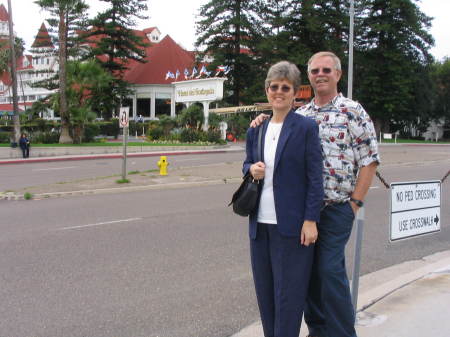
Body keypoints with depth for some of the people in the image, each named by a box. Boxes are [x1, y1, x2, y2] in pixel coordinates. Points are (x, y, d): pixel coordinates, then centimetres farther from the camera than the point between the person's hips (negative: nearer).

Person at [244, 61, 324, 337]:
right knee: (265, 291, 13)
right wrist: (251, 168, -3)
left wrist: (311, 220, -13)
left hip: (292, 224, -5)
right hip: (261, 223, 6)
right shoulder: (256, 130, 11)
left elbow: (315, 178, -8)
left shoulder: (306, 127, -5)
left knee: (288, 293, 1)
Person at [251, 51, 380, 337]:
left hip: (336, 207, -5)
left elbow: (369, 159, -5)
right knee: (310, 270, 10)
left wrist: (355, 202, -9)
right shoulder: (300, 115, 12)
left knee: (331, 269, -8)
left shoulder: (352, 111, -2)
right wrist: (262, 125, 1)